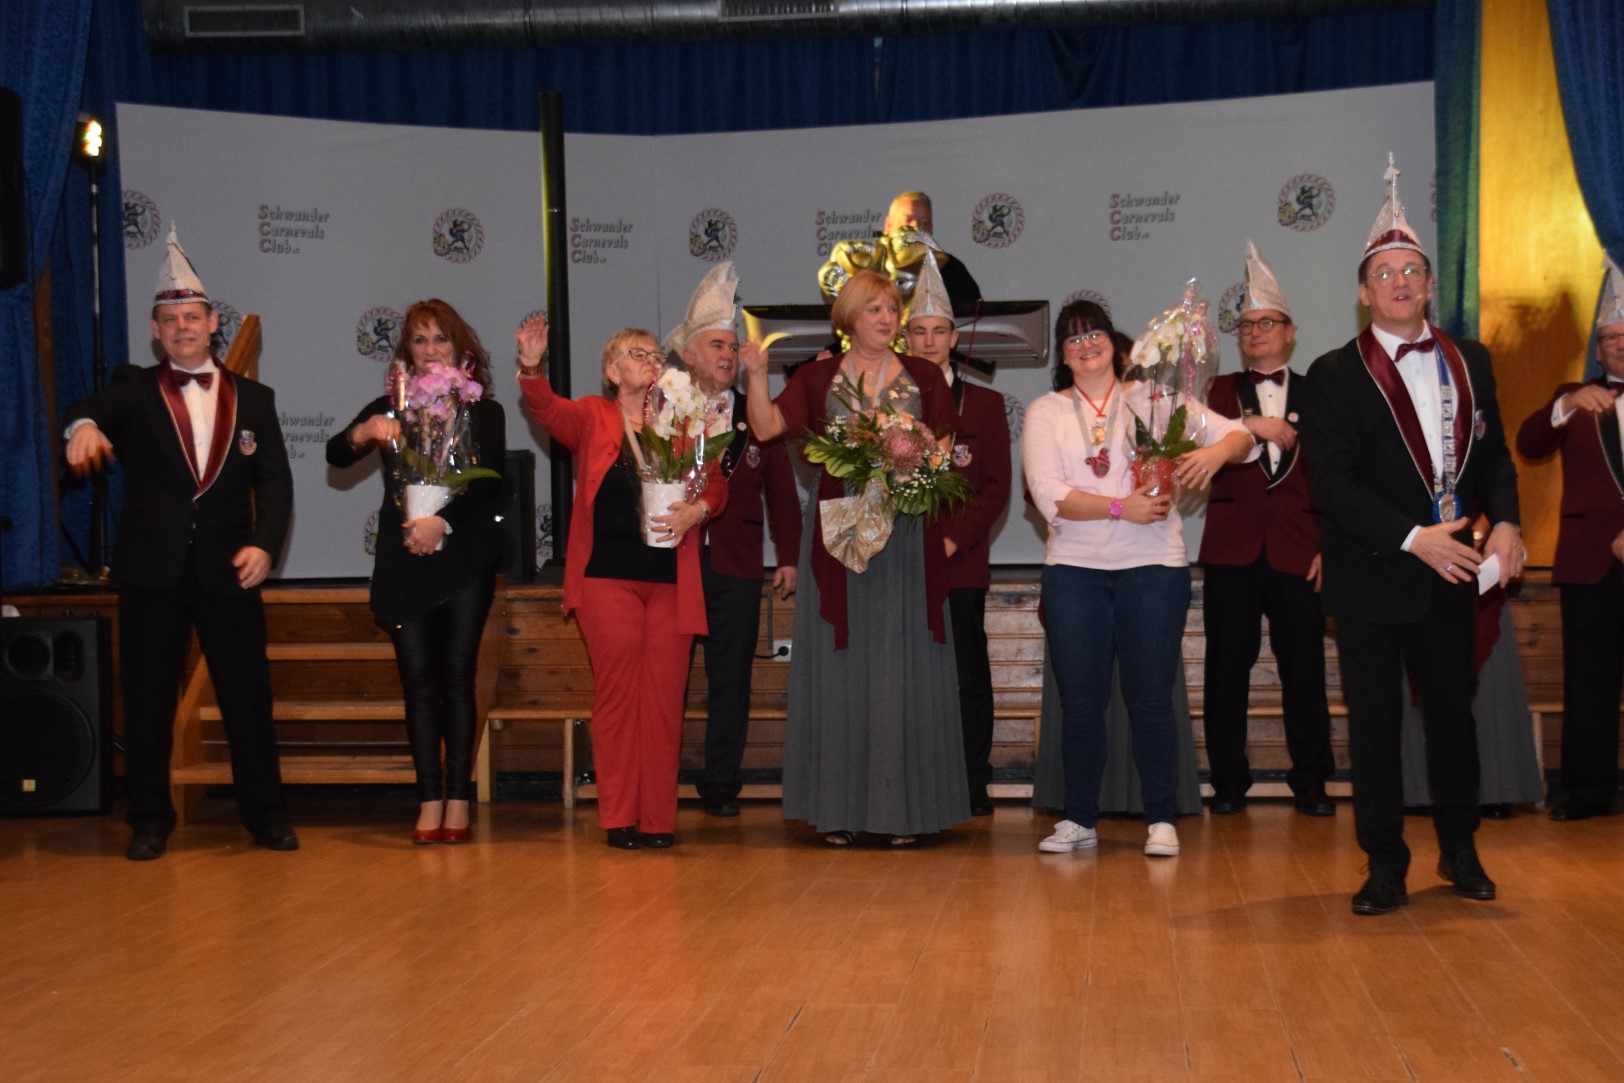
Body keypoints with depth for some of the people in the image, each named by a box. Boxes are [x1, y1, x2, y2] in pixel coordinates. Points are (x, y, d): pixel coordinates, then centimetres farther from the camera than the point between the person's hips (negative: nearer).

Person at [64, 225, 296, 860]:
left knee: (248, 697, 4)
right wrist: (84, 425, -42)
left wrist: (264, 544, -11)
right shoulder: (135, 391, 5)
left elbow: (274, 482, 5)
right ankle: (149, 822, 17)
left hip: (229, 569, 1)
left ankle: (266, 816, 16)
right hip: (152, 570, -1)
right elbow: (98, 408, -18)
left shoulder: (252, 399, 10)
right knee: (147, 701, 5)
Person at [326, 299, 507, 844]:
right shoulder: (389, 409, 12)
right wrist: (363, 433, -22)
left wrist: (442, 521, -22)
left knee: (457, 676, -2)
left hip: (464, 559, -2)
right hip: (403, 562, 2)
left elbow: (489, 479, -8)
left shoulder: (483, 412, 6)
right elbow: (335, 455, -1)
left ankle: (457, 800, 2)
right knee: (419, 680, 0)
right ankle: (430, 800, 1)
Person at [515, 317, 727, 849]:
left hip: (670, 578, 2)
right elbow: (548, 410, -11)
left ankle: (659, 818, 6)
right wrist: (531, 367, -30)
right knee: (616, 690, -2)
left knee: (664, 695, 1)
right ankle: (618, 817, 4)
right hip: (607, 576, -2)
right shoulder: (592, 416, 8)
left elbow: (716, 483, 9)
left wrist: (696, 510, -13)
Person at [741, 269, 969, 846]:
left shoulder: (923, 377, 11)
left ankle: (905, 807, 5)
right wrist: (756, 375, -18)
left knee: (903, 666, 0)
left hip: (907, 533, 0)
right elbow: (767, 426, -4)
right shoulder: (819, 377, 9)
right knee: (841, 664, 1)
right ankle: (839, 806, 6)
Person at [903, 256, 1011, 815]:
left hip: (960, 562, 0)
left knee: (967, 677, 2)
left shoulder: (984, 404, 11)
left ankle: (973, 786, 8)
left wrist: (954, 539, -10)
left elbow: (996, 487, 4)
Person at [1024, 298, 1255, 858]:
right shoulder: (1046, 412, 6)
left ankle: (1162, 820, 11)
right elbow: (1047, 495, -7)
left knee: (1151, 698, 1)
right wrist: (1120, 507, -17)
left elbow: (1242, 435, 3)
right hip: (1073, 569, 1)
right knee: (1080, 700, 4)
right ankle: (1079, 818, 15)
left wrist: (1217, 450, -20)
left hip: (1153, 566, -1)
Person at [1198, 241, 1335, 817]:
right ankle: (1228, 782, 11)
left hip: (1297, 551, 0)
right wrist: (1251, 427, -15)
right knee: (1227, 668, 2)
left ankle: (1311, 783, 11)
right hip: (1232, 550, 1)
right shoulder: (1222, 391, 13)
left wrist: (1329, 547, 0)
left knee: (1304, 670, 1)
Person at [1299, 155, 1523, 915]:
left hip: (1452, 569, 4)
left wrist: (1506, 523, -8)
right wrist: (1413, 539, -21)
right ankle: (1385, 865, 15)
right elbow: (1334, 483, -12)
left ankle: (1460, 851, 28)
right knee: (1375, 723, 4)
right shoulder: (1336, 376, -5)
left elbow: (1494, 454, 11)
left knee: (1453, 711, 12)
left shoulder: (1470, 362, 9)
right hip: (1372, 578, -3)